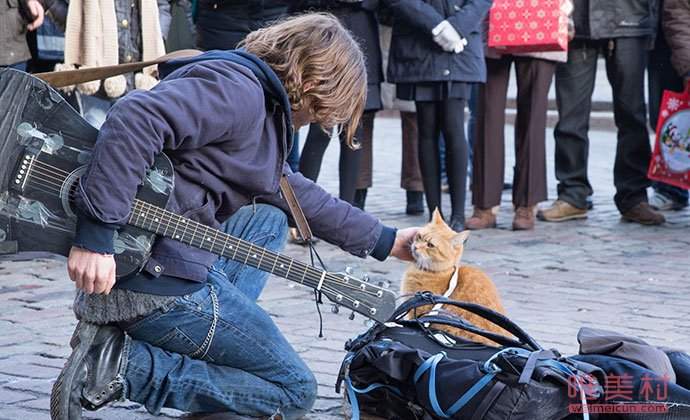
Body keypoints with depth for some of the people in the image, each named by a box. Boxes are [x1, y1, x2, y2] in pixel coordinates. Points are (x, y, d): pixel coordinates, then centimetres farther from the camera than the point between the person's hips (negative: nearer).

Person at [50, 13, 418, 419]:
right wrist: (97, 236, -32)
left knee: (268, 220, 30)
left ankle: (216, 336, 10)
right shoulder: (239, 89, -13)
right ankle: (125, 364, -11)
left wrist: (387, 242, 38)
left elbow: (297, 193, 34)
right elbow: (135, 119, -29)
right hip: (158, 279, -10)